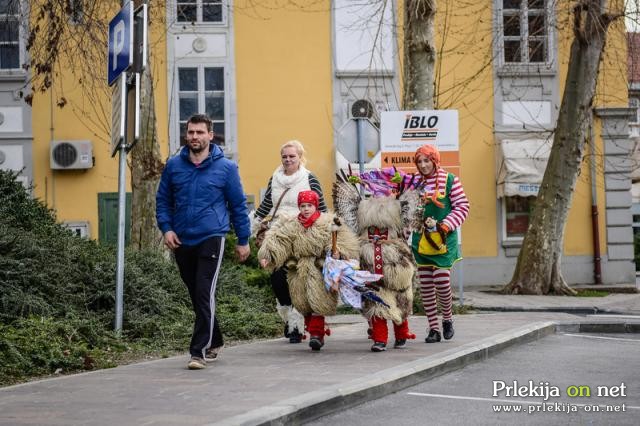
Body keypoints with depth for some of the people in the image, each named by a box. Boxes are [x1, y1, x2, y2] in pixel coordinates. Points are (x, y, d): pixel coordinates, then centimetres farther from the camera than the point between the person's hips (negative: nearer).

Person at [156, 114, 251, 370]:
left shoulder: (226, 167, -2)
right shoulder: (173, 165, 5)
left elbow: (238, 205, 4)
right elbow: (163, 200, 12)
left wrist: (243, 240, 5)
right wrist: (166, 228, -3)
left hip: (211, 239, -4)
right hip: (181, 241, 4)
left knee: (204, 294, -13)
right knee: (196, 296, 13)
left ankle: (199, 351, -10)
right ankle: (214, 342, 30)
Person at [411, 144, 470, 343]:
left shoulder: (450, 180, -1)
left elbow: (462, 207, -3)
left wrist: (446, 226, -11)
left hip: (444, 240, -4)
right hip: (421, 240, 4)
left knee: (442, 282, -10)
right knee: (425, 286, 3)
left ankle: (447, 319, 16)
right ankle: (433, 329, 11)